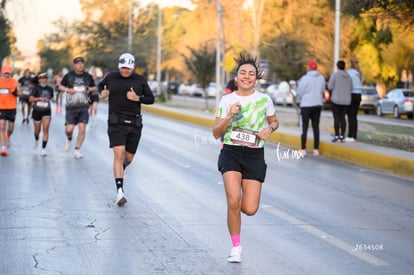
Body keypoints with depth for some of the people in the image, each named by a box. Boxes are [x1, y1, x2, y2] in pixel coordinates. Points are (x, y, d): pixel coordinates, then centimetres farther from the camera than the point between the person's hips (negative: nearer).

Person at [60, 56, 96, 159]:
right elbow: (61, 86, 11)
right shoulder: (69, 75, 0)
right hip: (71, 107, -1)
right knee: (69, 129, -5)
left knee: (82, 129, -6)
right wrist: (67, 90, -9)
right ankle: (69, 139, 30)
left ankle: (77, 150, 6)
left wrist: (90, 89, -5)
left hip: (83, 107, 1)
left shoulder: (88, 76, 4)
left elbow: (94, 87, 17)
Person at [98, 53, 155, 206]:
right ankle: (120, 191, -22)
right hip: (116, 123, -2)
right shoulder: (111, 77, 3)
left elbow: (151, 99, 6)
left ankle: (121, 170, 48)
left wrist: (137, 98, -12)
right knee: (119, 154, -18)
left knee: (129, 157, 11)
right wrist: (102, 93, 0)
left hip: (134, 124, 2)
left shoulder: (140, 80, 3)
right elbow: (101, 85, 23)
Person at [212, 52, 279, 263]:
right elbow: (216, 133, 1)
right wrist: (229, 116, -16)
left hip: (254, 156, 1)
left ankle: (236, 199, 32)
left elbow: (274, 121, 18)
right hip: (231, 153, -1)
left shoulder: (264, 100, 1)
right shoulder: (227, 100, 0)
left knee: (250, 209, -7)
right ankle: (236, 247, 0)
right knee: (233, 202, -21)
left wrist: (269, 129, -5)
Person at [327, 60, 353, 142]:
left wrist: (329, 83, 13)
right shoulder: (348, 76, 7)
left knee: (336, 118, -2)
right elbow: (350, 89, 11)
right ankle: (342, 136, 5)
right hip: (346, 100, 5)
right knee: (342, 118, 10)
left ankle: (337, 137, -5)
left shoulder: (334, 75, -9)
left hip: (336, 99, -5)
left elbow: (330, 87, -11)